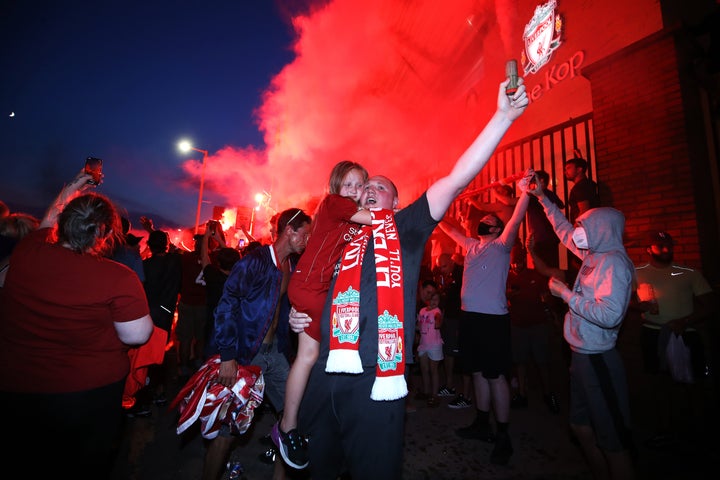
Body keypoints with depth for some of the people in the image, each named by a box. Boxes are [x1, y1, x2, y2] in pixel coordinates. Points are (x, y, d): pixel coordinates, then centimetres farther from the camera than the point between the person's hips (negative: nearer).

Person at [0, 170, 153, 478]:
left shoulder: (26, 253, -13)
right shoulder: (119, 278, -27)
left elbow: (46, 223, 10)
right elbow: (137, 335, -21)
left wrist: (71, 189, 23)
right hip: (91, 394, -3)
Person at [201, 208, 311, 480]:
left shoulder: (293, 267, 6)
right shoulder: (254, 261, -15)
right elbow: (226, 306, -17)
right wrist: (227, 356, -19)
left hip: (275, 353, 7)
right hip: (245, 354, -7)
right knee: (227, 428, 3)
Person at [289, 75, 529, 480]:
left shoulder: (404, 229, 3)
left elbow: (456, 180, -8)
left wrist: (504, 116, -13)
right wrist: (299, 315, 6)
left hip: (377, 378, -4)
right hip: (326, 374, 5)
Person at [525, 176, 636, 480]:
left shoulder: (614, 262, -18)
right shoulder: (592, 255, 7)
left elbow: (610, 315, -29)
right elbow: (564, 231, 20)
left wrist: (565, 293, -19)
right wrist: (541, 197, 21)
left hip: (598, 358, -9)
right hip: (581, 354, 9)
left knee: (612, 440, 4)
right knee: (581, 426, 21)